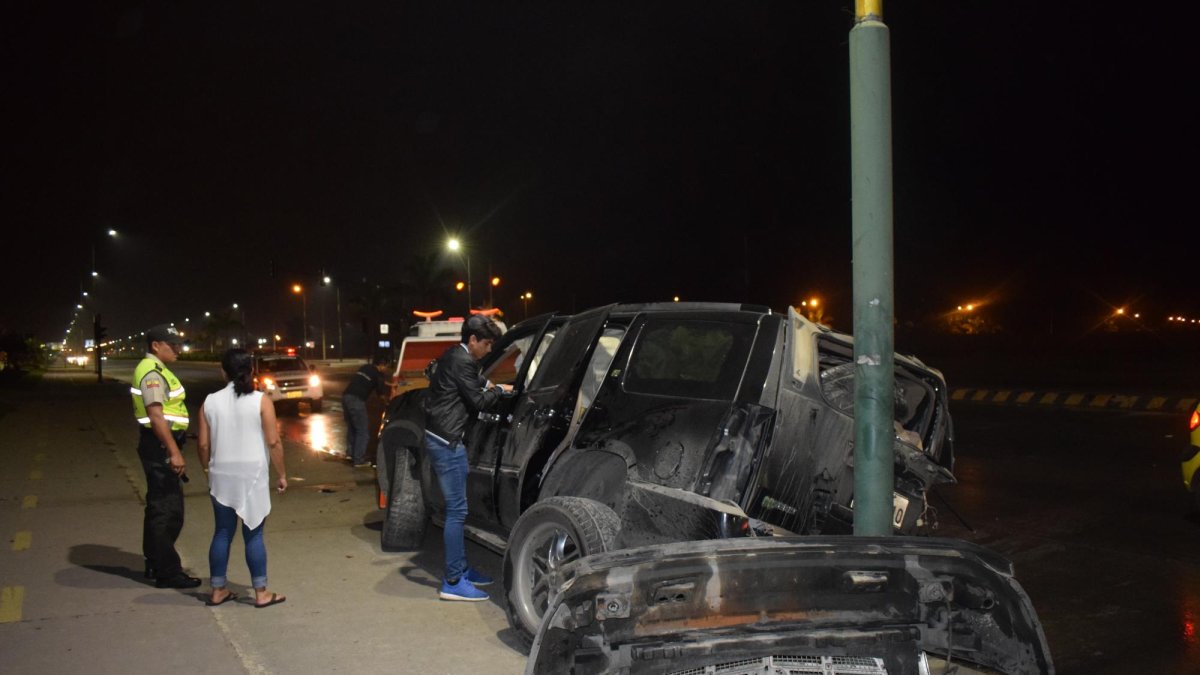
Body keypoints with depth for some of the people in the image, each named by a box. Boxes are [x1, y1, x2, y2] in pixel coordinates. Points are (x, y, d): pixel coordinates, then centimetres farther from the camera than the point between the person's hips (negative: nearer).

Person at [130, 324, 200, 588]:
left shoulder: (156, 370, 16)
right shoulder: (152, 372, -16)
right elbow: (156, 415, -24)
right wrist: (174, 452, -27)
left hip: (161, 446, 11)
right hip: (160, 446, -11)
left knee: (159, 507, 18)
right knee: (168, 510, -7)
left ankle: (155, 564, 29)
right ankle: (168, 572, -2)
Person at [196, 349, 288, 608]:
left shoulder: (210, 402, 2)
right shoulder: (261, 401, -7)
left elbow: (204, 444, 2)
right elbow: (274, 442, -9)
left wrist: (208, 470, 17)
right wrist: (281, 474, 0)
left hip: (222, 476, 3)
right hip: (253, 475, -3)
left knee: (222, 533, 13)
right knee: (253, 534, 3)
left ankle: (218, 591, 19)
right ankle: (261, 593, 9)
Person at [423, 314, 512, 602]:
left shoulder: (453, 356, 15)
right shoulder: (462, 362, -16)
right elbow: (478, 401, -13)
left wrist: (485, 384, 15)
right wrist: (499, 390, 3)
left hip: (439, 437, 11)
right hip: (447, 441, -11)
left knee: (456, 507, 16)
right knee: (457, 509, -8)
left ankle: (461, 568, 24)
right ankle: (452, 582, -5)